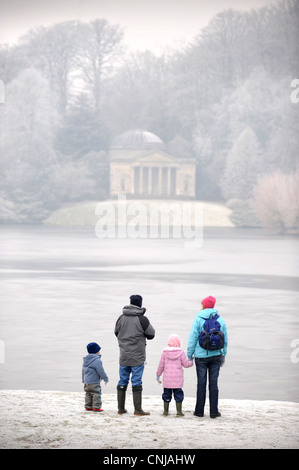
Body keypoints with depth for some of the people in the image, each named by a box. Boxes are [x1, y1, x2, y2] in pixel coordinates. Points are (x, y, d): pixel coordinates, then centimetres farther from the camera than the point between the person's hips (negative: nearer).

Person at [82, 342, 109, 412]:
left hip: (86, 382, 9)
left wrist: (84, 380, 28)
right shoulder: (97, 361, -16)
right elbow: (101, 371, -16)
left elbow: (83, 371, 20)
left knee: (88, 394, 14)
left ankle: (88, 406, 17)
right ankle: (96, 407, -6)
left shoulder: (85, 361, 13)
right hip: (94, 382, -9)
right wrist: (105, 379, -5)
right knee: (96, 393, -4)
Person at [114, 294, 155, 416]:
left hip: (123, 356, 4)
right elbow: (151, 335, -3)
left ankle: (121, 408, 15)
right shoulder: (142, 319, -11)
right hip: (137, 356, -4)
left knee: (122, 381, 11)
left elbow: (116, 333, 13)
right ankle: (137, 409, -2)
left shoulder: (121, 318, 1)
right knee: (136, 382, -1)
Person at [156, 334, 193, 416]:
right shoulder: (180, 352, -5)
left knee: (167, 393, 11)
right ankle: (179, 411, 2)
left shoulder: (165, 352, 0)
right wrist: (191, 361, 20)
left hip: (167, 378, 2)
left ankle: (166, 411, 13)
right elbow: (185, 364, -1)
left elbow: (161, 365, 4)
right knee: (178, 393, 5)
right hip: (178, 378, -2)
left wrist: (158, 375, 14)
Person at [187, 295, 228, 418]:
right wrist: (223, 355, 19)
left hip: (201, 356, -2)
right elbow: (225, 340, 9)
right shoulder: (220, 320, 4)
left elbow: (193, 339, -5)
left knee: (201, 383, 3)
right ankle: (214, 411, 5)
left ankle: (199, 410, 8)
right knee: (213, 383, 5)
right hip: (216, 355, 2)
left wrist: (189, 355, 2)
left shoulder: (199, 319, -6)